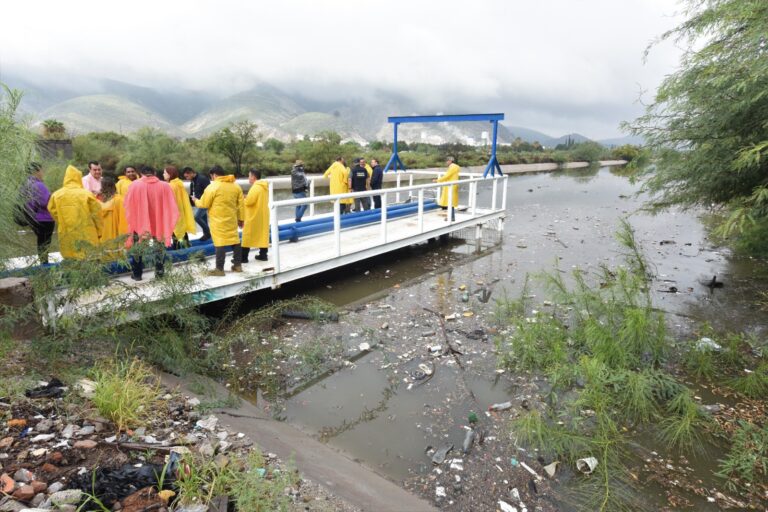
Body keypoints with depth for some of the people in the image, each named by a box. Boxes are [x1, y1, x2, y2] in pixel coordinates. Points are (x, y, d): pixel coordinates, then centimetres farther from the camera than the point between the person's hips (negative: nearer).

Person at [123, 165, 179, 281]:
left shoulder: (135, 185, -6)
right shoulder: (165, 186, -6)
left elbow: (127, 205, 0)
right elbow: (171, 207, -4)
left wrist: (131, 222, 12)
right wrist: (168, 224, 6)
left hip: (139, 223, 0)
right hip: (160, 224, 0)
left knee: (137, 251, 16)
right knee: (160, 250, 16)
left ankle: (136, 274, 21)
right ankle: (160, 273, 16)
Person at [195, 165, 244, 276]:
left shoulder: (213, 187, -11)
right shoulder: (236, 186, 7)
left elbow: (204, 204, -6)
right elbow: (240, 204, 10)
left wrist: (196, 201, 15)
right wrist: (240, 218, 17)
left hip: (219, 221, -6)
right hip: (232, 219, 6)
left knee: (220, 243, -3)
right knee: (235, 240, 12)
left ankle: (219, 269, 1)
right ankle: (238, 265, 19)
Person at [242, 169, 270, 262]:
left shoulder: (255, 187, -18)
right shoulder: (264, 187, 10)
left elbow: (249, 201, -24)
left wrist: (243, 200, -3)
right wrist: (248, 198, 11)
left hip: (254, 216, -9)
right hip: (263, 215, 9)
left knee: (248, 236, -2)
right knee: (263, 234, 10)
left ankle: (244, 257, 3)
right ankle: (263, 255, 15)